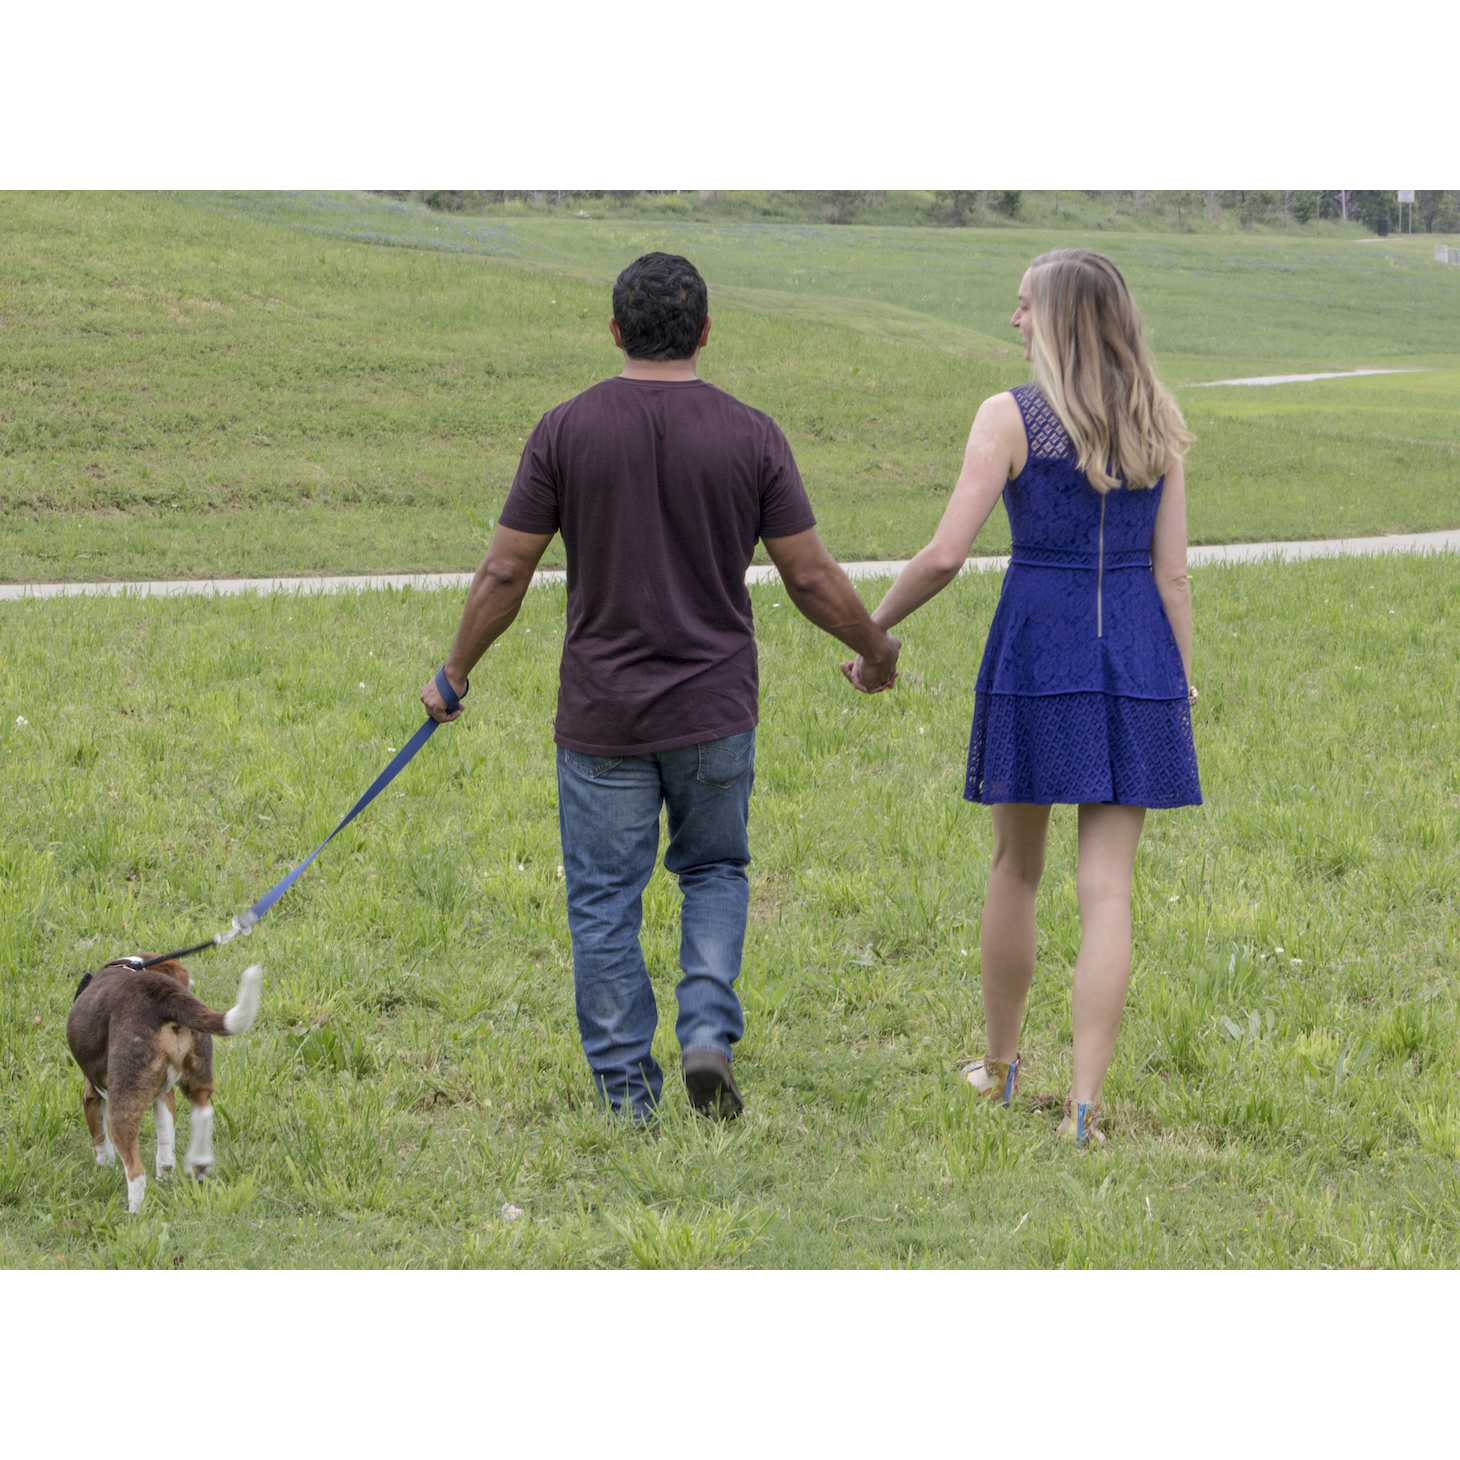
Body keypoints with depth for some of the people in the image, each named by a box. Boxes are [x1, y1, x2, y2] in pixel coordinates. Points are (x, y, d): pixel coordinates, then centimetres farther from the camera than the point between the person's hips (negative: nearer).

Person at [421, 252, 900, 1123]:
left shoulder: (568, 430, -6)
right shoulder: (750, 436, -5)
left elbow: (505, 574, -4)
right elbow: (812, 578, -3)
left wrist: (456, 675, 9)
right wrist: (878, 652, 15)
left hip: (602, 715, -1)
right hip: (714, 711, 1)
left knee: (605, 900, 7)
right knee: (715, 872, 19)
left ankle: (625, 1088, 9)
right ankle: (710, 1032, -1)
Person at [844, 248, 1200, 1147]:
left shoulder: (1011, 418, -7)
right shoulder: (1159, 427, 4)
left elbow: (946, 554, -12)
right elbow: (1172, 573, 2)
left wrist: (874, 630, 2)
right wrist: (1180, 685, 9)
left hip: (1038, 644, -2)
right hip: (1136, 653, 2)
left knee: (1017, 865, 17)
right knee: (1108, 888, 0)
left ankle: (1001, 1065, 31)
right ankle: (1084, 1106, -6)